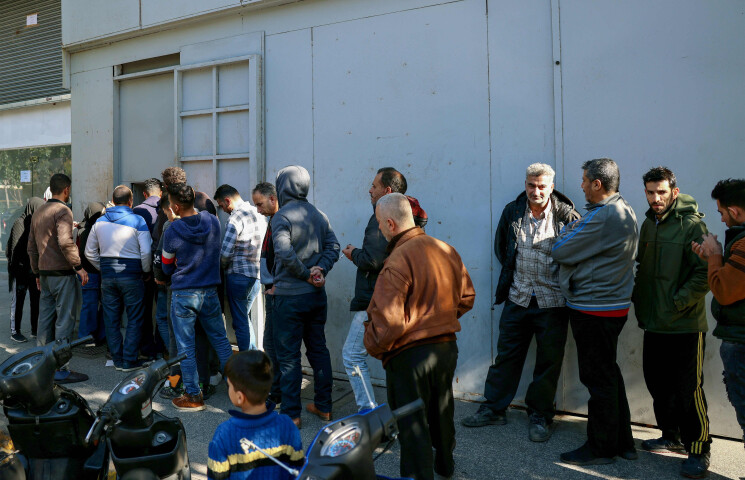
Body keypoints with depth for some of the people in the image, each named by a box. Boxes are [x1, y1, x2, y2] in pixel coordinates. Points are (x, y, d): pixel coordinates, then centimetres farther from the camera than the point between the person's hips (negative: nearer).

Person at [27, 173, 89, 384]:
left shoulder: (38, 212, 16)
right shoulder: (63, 210, -11)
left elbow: (31, 246, 20)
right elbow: (65, 242, -24)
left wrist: (37, 272, 25)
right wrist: (79, 266, -19)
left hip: (45, 274, 9)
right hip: (62, 274, -9)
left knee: (45, 319, 13)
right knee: (65, 321, -4)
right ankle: (61, 369, -2)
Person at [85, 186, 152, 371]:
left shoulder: (100, 222, 7)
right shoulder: (138, 221, -8)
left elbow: (89, 252, 13)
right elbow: (146, 253, -13)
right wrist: (146, 272, 2)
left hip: (107, 274, 5)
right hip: (131, 274, -4)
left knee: (111, 319, 12)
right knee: (134, 319, 5)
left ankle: (117, 359, 19)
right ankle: (129, 361, 6)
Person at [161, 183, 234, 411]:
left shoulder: (172, 232, -13)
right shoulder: (213, 221, -3)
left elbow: (167, 268, 2)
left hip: (183, 294, -4)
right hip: (210, 291, 4)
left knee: (186, 346, 5)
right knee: (220, 339, 16)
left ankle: (193, 396, 11)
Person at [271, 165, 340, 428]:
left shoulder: (282, 216, -12)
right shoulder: (319, 215, 8)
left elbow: (285, 253, -23)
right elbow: (333, 246, 1)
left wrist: (306, 274, -12)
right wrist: (320, 269, -8)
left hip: (290, 296, -6)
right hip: (317, 295, 6)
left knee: (288, 356, 3)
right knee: (318, 350, 15)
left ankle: (291, 414, 9)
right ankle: (323, 406, 23)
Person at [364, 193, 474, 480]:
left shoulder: (398, 260, -22)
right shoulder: (446, 250, 1)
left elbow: (388, 319, -27)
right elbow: (466, 297, 12)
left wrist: (374, 347, -9)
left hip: (410, 353, -8)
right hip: (447, 346, 8)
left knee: (412, 423, 6)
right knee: (441, 410, 27)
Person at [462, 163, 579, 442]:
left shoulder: (566, 215, -8)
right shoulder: (512, 211, 3)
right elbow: (500, 246, 17)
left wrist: (565, 281, -4)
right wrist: (513, 272, 10)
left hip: (552, 302, -3)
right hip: (518, 298, 3)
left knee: (548, 362, 7)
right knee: (506, 356, 11)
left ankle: (540, 416, 23)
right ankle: (493, 409, 24)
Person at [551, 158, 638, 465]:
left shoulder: (602, 217, -21)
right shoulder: (625, 211, 12)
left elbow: (560, 251, -17)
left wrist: (568, 229, 1)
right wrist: (576, 226, 7)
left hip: (593, 309, -10)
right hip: (613, 304, 10)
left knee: (598, 378, 1)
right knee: (608, 374, 18)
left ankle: (601, 448, 15)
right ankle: (622, 442, 29)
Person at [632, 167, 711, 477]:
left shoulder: (692, 225, -11)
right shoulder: (649, 224, 12)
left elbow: (704, 274, -16)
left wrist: (677, 303, -19)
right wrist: (639, 300, 12)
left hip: (685, 326, -7)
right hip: (654, 324, 7)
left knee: (689, 390, -1)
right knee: (658, 384, 16)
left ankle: (698, 450, 14)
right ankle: (672, 437, 33)